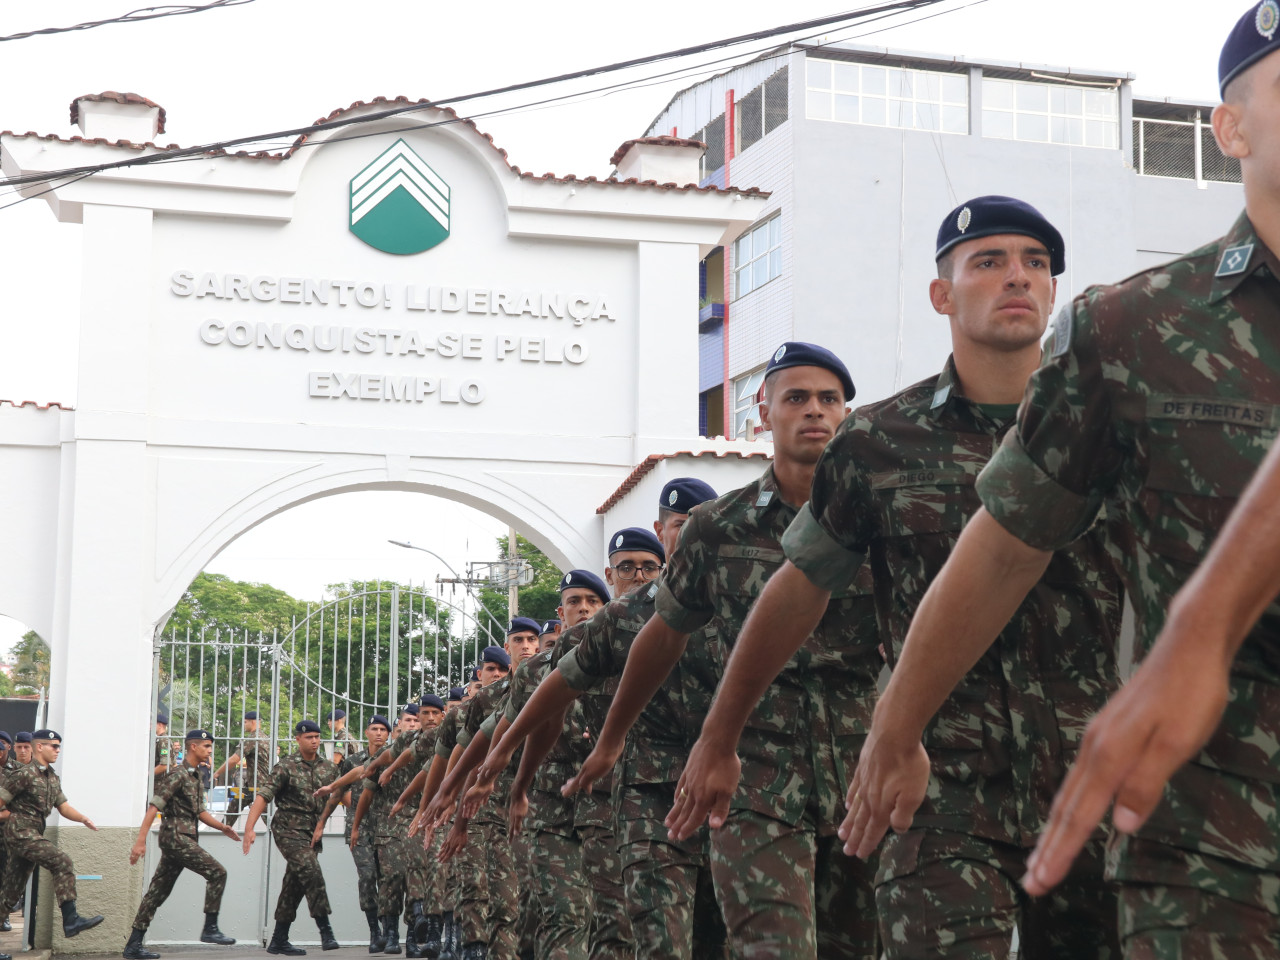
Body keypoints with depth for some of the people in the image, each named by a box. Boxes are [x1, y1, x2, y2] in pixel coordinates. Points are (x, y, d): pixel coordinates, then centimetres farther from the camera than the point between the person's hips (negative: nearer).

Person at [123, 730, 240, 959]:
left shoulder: (195, 777, 18)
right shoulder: (179, 775, -11)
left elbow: (199, 811, 25)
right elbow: (154, 807, -16)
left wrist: (223, 827, 13)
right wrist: (140, 841, -22)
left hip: (183, 839, 9)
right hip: (176, 837, -9)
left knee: (158, 891, 9)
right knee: (217, 872, -11)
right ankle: (210, 929, -8)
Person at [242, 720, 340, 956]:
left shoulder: (328, 768, 9)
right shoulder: (286, 766, -7)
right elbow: (263, 796, -12)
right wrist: (249, 827, -22)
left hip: (312, 832, 6)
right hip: (289, 830, -6)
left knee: (294, 886, 9)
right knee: (311, 872, -21)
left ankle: (279, 941, 16)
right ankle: (325, 930, -20)